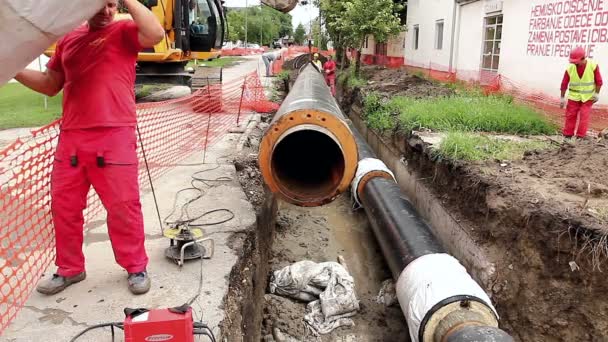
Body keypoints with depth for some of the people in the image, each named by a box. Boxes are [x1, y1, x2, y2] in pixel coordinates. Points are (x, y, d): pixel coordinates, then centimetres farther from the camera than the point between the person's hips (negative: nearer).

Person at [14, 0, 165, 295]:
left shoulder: (124, 32, 4)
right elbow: (50, 85, 24)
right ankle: (69, 269, 27)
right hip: (71, 137, 6)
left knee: (123, 205, -1)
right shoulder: (68, 40, 18)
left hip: (114, 136, -5)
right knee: (64, 205, 11)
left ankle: (136, 267, 15)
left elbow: (156, 34, -19)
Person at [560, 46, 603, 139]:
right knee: (570, 116, 4)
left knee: (584, 117, -4)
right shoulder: (570, 68, -13)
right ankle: (567, 135, 15)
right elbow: (564, 84, -5)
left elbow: (598, 81, -6)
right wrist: (562, 98, -2)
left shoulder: (593, 66, -15)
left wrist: (596, 93, -8)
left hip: (588, 97, -1)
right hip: (573, 96, 1)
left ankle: (580, 137, 2)